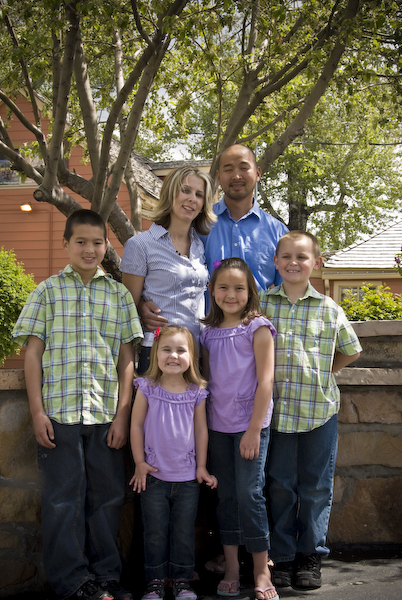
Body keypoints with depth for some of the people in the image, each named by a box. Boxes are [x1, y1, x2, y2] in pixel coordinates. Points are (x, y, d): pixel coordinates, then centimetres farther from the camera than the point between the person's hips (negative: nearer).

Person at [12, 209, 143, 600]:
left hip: (106, 414, 2)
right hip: (58, 411, -2)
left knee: (107, 494, 7)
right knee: (63, 496, 4)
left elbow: (127, 358, 8)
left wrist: (122, 414, 0)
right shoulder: (48, 291, 5)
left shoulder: (118, 294, 9)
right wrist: (37, 412, -4)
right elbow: (33, 354, 3)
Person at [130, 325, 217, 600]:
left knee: (184, 531, 9)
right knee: (155, 531, 7)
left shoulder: (197, 392, -1)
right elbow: (136, 425, -1)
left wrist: (201, 466, 5)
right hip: (154, 475, -1)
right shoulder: (147, 389, -6)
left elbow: (201, 430, 6)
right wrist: (140, 463, -2)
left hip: (188, 476, 1)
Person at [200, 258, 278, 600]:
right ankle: (231, 569, 17)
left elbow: (265, 381, -10)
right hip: (218, 426, 5)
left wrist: (254, 430, -14)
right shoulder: (209, 332, 9)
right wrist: (204, 424, 7)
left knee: (249, 493, -7)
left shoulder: (257, 328, -6)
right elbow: (207, 381, 13)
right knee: (226, 495, 8)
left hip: (250, 424, -5)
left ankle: (262, 572, 4)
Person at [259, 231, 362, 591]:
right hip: (276, 409, 0)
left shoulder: (329, 309, 1)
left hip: (319, 409, 0)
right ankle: (282, 556, 19)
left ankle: (311, 555, 20)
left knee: (316, 486, 7)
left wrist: (321, 373, 6)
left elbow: (351, 351, 13)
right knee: (279, 485, 7)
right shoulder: (262, 304, 2)